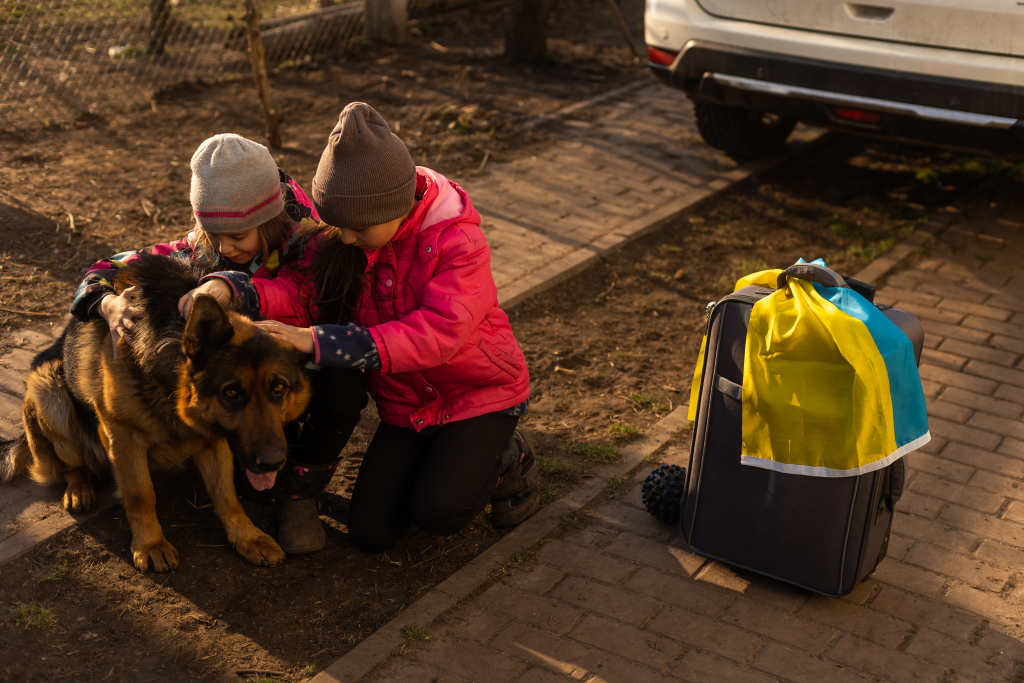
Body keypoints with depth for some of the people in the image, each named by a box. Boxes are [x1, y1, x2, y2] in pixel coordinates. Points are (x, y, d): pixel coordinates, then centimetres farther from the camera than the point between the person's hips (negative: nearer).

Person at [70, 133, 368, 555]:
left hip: (310, 372, -2)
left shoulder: (312, 243, -23)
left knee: (343, 385, -36)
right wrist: (110, 303, -35)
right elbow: (114, 270, -9)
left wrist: (225, 287, -66)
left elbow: (296, 297, -45)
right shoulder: (203, 251, -11)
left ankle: (300, 491, -12)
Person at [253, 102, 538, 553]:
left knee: (439, 513, -24)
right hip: (405, 403, 5)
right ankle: (436, 453, 22)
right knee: (371, 533, -5)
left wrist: (318, 342, -45)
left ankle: (506, 456, 7)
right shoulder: (354, 229, -9)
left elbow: (438, 333, -39)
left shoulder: (459, 242, -27)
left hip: (480, 392, -5)